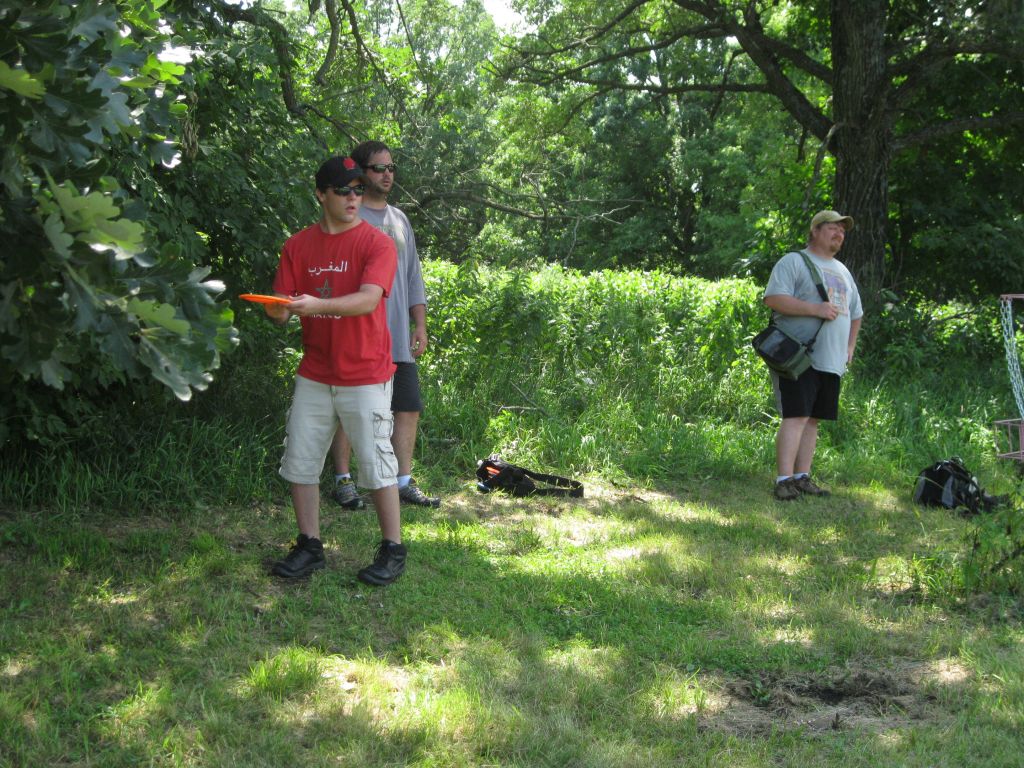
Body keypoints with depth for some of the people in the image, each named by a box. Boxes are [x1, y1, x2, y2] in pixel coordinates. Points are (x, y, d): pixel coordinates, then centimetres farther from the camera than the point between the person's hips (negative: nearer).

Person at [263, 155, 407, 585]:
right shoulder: (298, 246, 5)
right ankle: (309, 547, 22)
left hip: (365, 376, -4)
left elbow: (368, 299, -23)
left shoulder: (376, 243, -8)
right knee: (300, 463, 8)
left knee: (376, 465, -1)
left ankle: (393, 550, 13)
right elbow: (281, 309, 3)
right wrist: (279, 310, -22)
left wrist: (317, 305, -38)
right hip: (314, 374, 5)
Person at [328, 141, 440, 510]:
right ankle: (343, 481, 10)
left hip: (398, 339, 6)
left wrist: (420, 324, 14)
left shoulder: (399, 220, 17)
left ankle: (404, 482, 13)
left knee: (409, 409, 5)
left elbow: (413, 276, 21)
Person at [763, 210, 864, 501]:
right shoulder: (794, 262, -1)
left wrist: (850, 346, 20)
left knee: (812, 419, 7)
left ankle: (802, 477, 10)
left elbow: (855, 313, 34)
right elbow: (773, 298, -15)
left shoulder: (842, 271, 24)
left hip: (831, 361, 8)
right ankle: (784, 480, -15)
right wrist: (815, 308, -19)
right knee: (796, 417, -14)